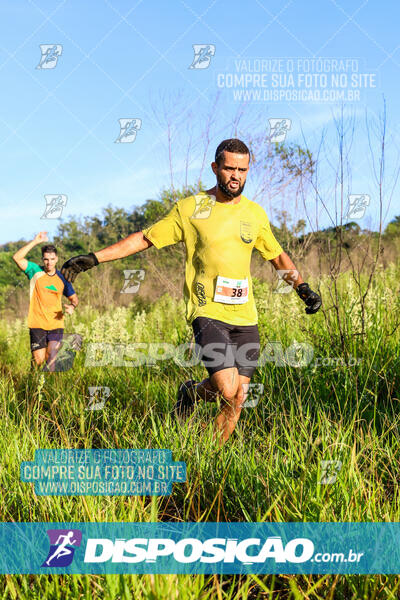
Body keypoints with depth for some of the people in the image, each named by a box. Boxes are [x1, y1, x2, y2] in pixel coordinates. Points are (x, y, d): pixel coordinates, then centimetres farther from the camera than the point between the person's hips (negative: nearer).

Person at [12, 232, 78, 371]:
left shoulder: (62, 278, 4)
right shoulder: (35, 271, -1)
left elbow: (73, 297, 15)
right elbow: (17, 257, -16)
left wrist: (72, 306, -8)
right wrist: (35, 241, -21)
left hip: (56, 324, 1)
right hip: (37, 324, -1)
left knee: (51, 359, -8)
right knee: (38, 361, -2)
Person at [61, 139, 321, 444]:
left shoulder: (255, 214, 10)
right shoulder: (190, 208, -1)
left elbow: (278, 256, 25)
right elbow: (144, 238, 3)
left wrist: (303, 287, 16)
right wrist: (92, 258, -2)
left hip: (245, 316, 4)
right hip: (208, 312, -4)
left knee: (238, 398, 3)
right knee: (226, 389, -19)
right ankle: (192, 392, 16)